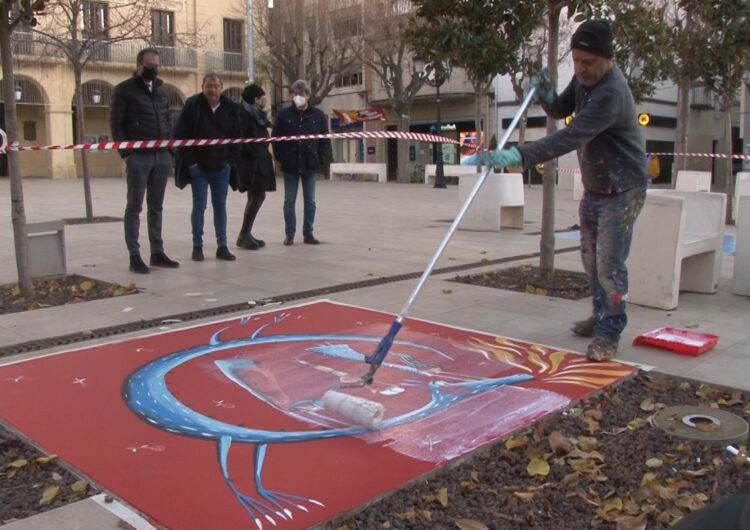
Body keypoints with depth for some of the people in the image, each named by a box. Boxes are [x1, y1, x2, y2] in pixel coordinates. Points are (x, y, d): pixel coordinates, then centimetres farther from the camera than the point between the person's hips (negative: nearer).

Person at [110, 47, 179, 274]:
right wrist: (126, 153, -12)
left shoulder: (161, 89, 16)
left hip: (162, 157, 5)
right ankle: (134, 256, 1)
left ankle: (157, 253, 16)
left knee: (156, 207, 10)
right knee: (134, 207, -1)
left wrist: (169, 148, 9)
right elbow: (116, 125, -3)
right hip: (138, 157, -5)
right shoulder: (124, 90, 0)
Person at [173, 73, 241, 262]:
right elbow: (180, 135, -4)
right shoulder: (192, 105, -4)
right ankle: (197, 246, 9)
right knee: (199, 206, 0)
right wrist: (190, 160, -9)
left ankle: (222, 246, 12)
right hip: (198, 166, -3)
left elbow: (237, 136, 12)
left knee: (220, 205, 7)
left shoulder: (231, 108, 4)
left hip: (222, 167, 3)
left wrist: (230, 159, 2)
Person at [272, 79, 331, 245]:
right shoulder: (284, 115, 2)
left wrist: (321, 158, -3)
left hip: (311, 165, 1)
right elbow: (276, 138, 4)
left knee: (310, 201, 7)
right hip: (290, 165, -1)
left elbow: (325, 139, 7)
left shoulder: (318, 115, 4)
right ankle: (289, 234, 10)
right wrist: (281, 158, -5)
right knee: (289, 201, 4)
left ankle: (308, 233, 16)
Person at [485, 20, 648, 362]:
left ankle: (609, 334, 7)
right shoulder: (586, 77, 0)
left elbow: (570, 138, -38)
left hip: (621, 192, -9)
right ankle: (602, 316, 34)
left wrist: (519, 156, -46)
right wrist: (546, 96, -12)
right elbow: (561, 110, 12)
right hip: (593, 189, 9)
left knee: (609, 264, -7)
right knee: (590, 258, 17)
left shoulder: (611, 93, -29)